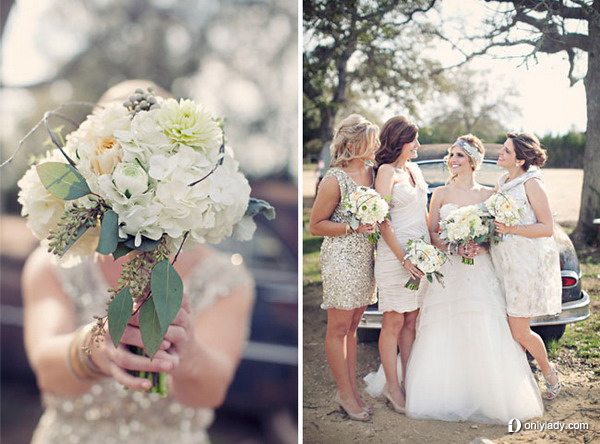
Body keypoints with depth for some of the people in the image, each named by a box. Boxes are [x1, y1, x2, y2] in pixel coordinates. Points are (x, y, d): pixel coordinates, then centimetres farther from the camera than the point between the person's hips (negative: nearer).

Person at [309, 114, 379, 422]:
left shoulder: (372, 172, 7)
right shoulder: (335, 180, -13)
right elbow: (315, 225, -9)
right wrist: (353, 227, -18)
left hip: (365, 257, 7)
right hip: (341, 258, -7)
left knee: (352, 327, 14)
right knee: (338, 329, 3)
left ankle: (351, 389, 22)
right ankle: (345, 393, 13)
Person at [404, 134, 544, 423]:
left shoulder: (488, 195, 8)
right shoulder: (440, 194, 8)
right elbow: (432, 234, 4)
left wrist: (483, 247, -13)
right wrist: (454, 247, -13)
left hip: (481, 272, 0)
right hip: (447, 271, 0)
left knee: (485, 335, -5)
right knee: (444, 335, -2)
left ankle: (491, 397, 8)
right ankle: (448, 397, 9)